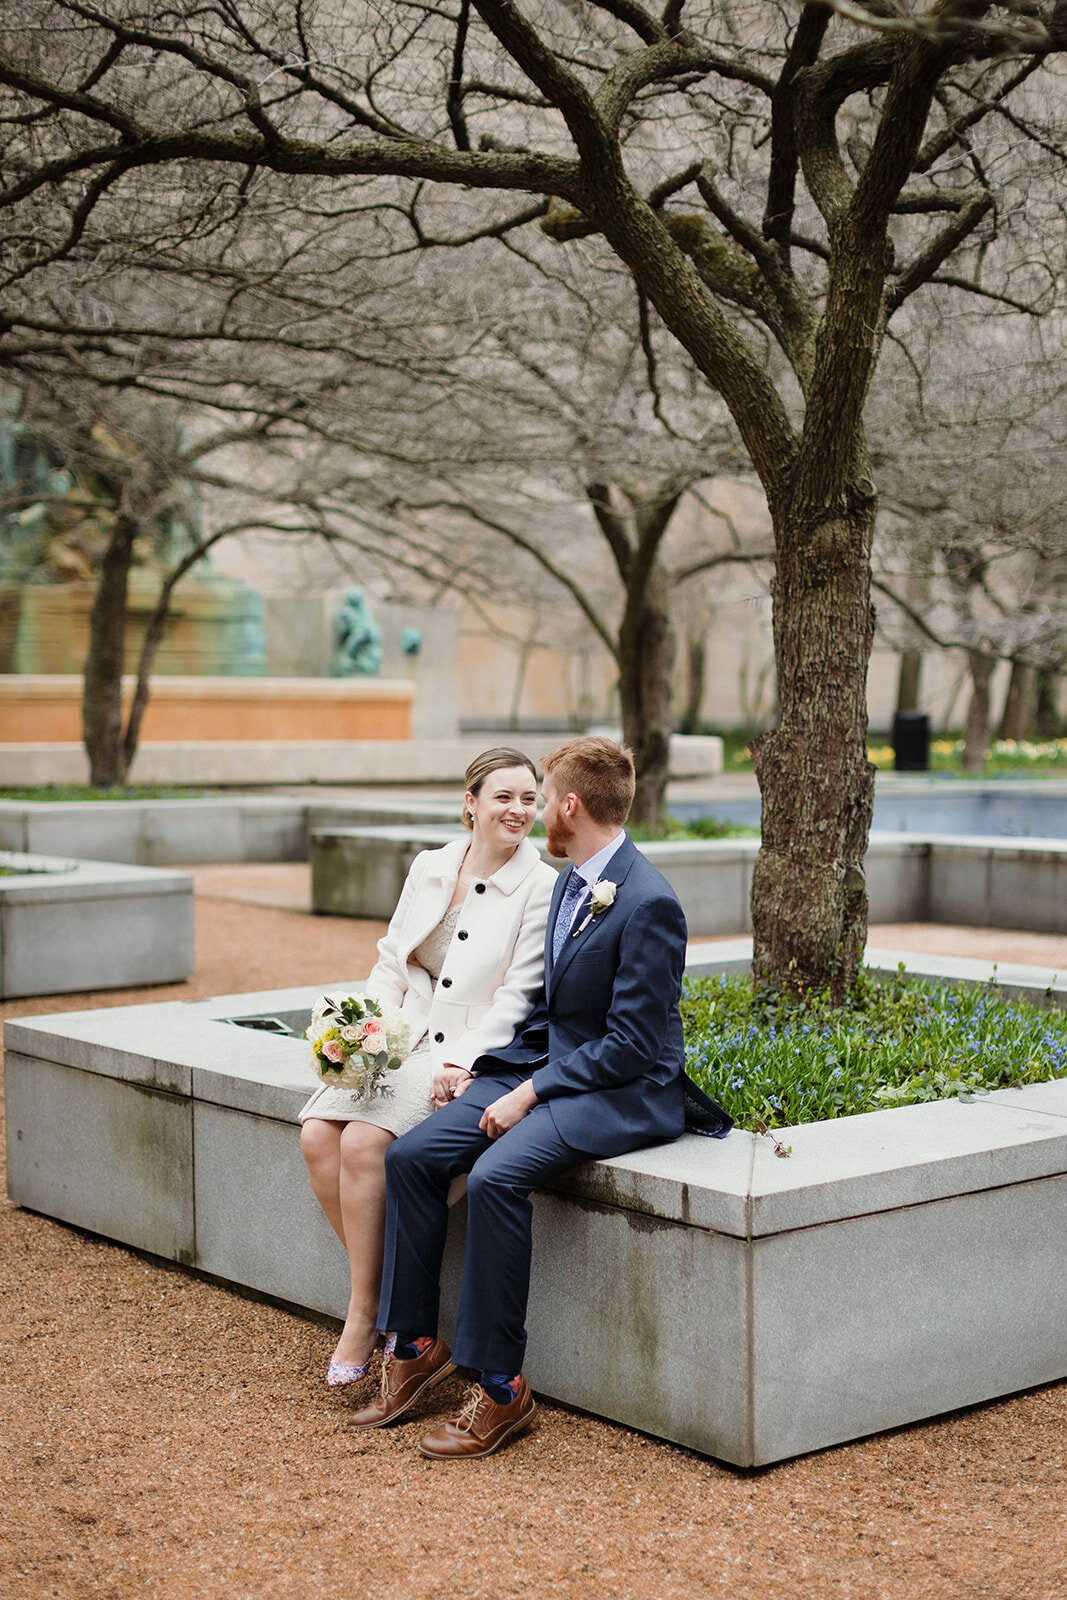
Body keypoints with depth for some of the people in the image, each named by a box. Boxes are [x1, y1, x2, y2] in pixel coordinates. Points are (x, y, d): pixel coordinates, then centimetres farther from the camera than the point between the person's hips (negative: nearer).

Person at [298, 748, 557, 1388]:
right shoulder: (429, 867, 10)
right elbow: (392, 961, 14)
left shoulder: (542, 887, -6)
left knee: (364, 1142, -25)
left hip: (475, 1056, -6)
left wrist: (462, 1062, -20)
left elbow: (520, 993, -11)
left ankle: (365, 1313, -10)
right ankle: (383, 1286, -4)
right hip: (402, 1041, 6)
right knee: (317, 1135, -17)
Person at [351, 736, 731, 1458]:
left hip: (624, 1094, -9)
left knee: (496, 1176, -31)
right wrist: (488, 1068, 6)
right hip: (548, 1067, 9)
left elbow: (630, 1044, -20)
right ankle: (416, 1346, 4)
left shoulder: (648, 903, -18)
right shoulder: (569, 885, 12)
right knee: (411, 1156, -7)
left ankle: (501, 1386, -19)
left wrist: (531, 1092, -19)